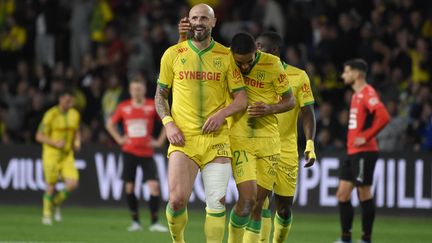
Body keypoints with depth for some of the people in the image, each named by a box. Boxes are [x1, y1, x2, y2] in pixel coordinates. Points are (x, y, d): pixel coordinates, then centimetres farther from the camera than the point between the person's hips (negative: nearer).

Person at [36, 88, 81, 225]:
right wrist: (55, 143, -22)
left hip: (67, 155, 4)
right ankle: (46, 214, 19)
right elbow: (39, 136, -10)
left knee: (73, 184, -11)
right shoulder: (51, 115, -12)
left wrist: (77, 142, 1)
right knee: (51, 187, -2)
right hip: (51, 154, -4)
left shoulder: (75, 114, 5)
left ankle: (56, 203, 16)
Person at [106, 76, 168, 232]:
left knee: (154, 185, -13)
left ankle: (154, 223, -5)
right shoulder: (124, 107, 3)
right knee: (129, 187, 0)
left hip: (147, 153, -1)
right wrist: (119, 139, 5)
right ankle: (135, 221, 12)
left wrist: (160, 141, 1)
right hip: (129, 152, 1)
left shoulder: (152, 106, -1)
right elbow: (110, 124, 17)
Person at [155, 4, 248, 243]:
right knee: (177, 199, -14)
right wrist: (168, 123, -3)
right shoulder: (173, 54, 6)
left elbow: (241, 98, 7)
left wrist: (222, 113, -12)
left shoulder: (226, 56, 6)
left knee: (216, 202, -4)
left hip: (216, 139, 1)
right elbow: (160, 95, 13)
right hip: (183, 138, -1)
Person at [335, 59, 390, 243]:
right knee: (342, 194, 7)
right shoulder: (357, 95, 17)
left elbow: (383, 117, -26)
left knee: (364, 194, -4)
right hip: (352, 152, 10)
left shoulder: (368, 93, -13)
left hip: (364, 152, -10)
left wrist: (366, 137, -21)